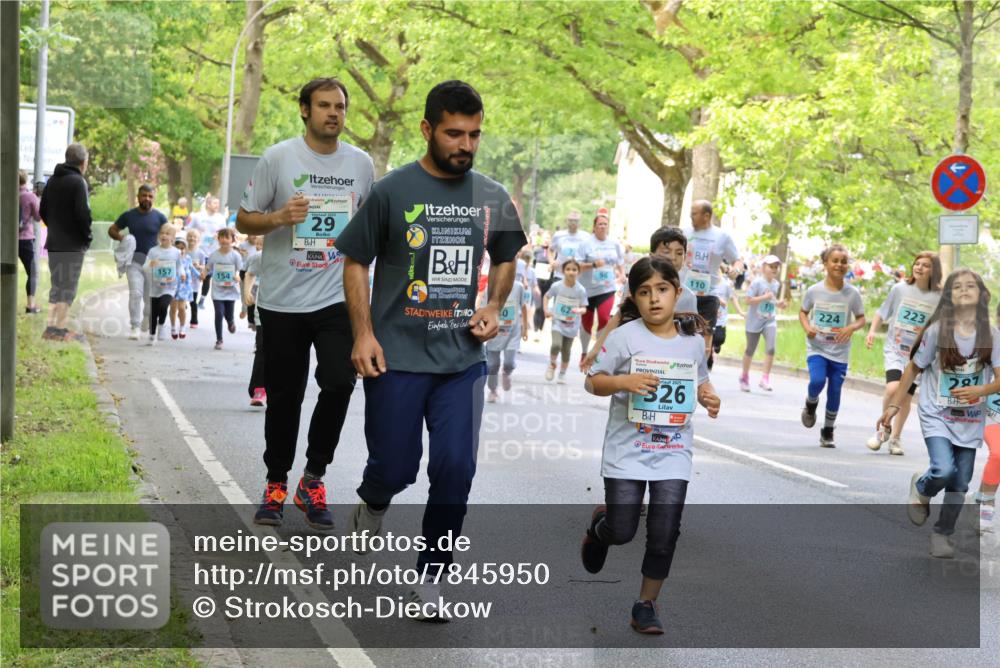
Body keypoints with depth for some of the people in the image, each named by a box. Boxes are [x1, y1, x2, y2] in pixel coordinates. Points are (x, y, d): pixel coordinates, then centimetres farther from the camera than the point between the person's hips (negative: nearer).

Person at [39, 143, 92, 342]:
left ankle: (50, 327, 14)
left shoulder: (52, 181, 12)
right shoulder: (78, 182, -13)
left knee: (56, 286, 14)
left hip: (54, 243, 7)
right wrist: (88, 236, -6)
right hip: (73, 244, -7)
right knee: (68, 287, -3)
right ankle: (62, 329, -4)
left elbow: (43, 211, 15)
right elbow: (83, 213, -18)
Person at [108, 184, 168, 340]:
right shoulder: (129, 216, 5)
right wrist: (121, 238, -6)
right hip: (134, 259, 0)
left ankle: (147, 319, 37)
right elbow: (112, 230, 14)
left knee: (151, 296, 9)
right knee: (135, 293, -13)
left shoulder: (159, 218, 2)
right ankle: (135, 327, -12)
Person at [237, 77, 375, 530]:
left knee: (339, 382, -15)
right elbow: (243, 220, 0)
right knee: (285, 395, 7)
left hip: (337, 298, 1)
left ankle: (313, 480, 2)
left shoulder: (361, 164, 6)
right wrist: (279, 217, -18)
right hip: (282, 301, -1)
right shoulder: (278, 158, -3)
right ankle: (276, 484, 25)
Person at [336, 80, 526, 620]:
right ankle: (372, 504, 41)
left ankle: (430, 581, 11)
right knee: (395, 467, 3)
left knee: (455, 469, -3)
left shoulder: (493, 199, 5)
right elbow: (356, 263, 1)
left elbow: (506, 259, 23)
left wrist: (494, 307, 5)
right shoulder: (392, 192, -5)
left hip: (462, 359, 3)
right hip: (397, 358, -3)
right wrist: (363, 333, -8)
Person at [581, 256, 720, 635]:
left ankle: (646, 605, 15)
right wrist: (624, 381, -23)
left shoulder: (693, 341, 4)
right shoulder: (624, 337, -8)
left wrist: (709, 397, -3)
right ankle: (600, 526, 38)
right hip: (627, 450, -2)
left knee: (664, 534, 0)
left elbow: (700, 381, 19)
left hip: (674, 452, 2)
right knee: (622, 532, 1)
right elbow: (593, 382, -4)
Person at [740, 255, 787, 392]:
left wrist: (779, 304, 1)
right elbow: (748, 300, -19)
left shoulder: (776, 284, 5)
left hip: (770, 320, 4)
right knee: (750, 350, 10)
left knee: (771, 348, -16)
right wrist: (765, 297, -26)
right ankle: (744, 377, 31)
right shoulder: (757, 282, -15)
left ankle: (765, 379, -12)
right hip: (755, 321, -4)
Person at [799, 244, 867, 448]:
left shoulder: (852, 293, -5)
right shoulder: (814, 291, -4)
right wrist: (807, 327, -11)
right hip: (817, 348, -1)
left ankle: (828, 433, 23)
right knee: (817, 380, -24)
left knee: (835, 392, 3)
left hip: (840, 352, 1)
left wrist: (851, 328, -17)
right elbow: (803, 312, 9)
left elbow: (861, 318, 4)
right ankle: (811, 404, 11)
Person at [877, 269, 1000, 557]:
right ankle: (920, 488, 13)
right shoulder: (937, 331, -11)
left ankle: (942, 534, 28)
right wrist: (893, 406, 1)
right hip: (937, 415, -3)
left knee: (960, 484, 6)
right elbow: (913, 369, 0)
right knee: (944, 470, -22)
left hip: (970, 422, 3)